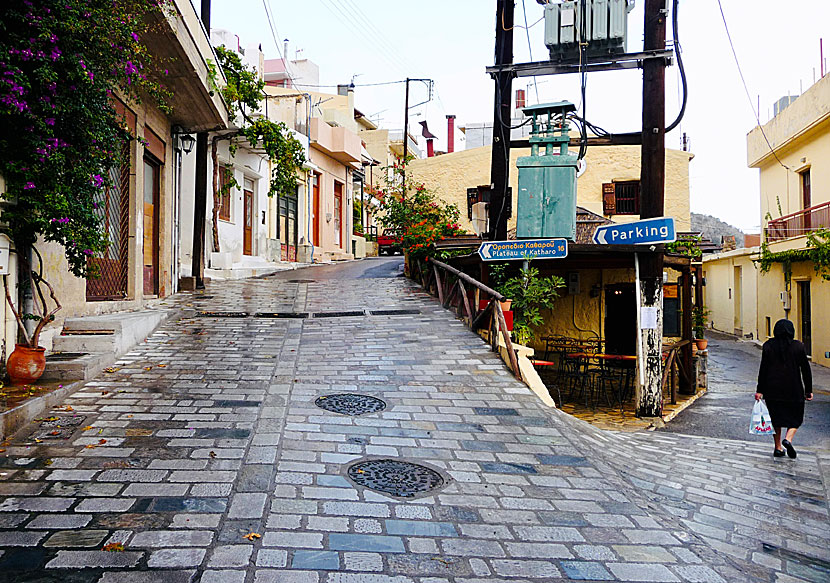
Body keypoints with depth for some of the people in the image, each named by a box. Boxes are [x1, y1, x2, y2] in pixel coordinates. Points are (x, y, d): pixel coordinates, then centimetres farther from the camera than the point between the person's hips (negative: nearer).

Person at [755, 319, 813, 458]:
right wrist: (809, 390, 8)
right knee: (795, 417, 14)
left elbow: (763, 369, -5)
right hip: (794, 389, -1)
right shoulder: (798, 346, -4)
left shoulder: (768, 346, -4)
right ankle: (788, 439, -11)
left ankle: (778, 448, 15)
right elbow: (806, 370, 0)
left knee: (776, 417, 13)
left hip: (773, 389, 1)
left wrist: (760, 390, -1)